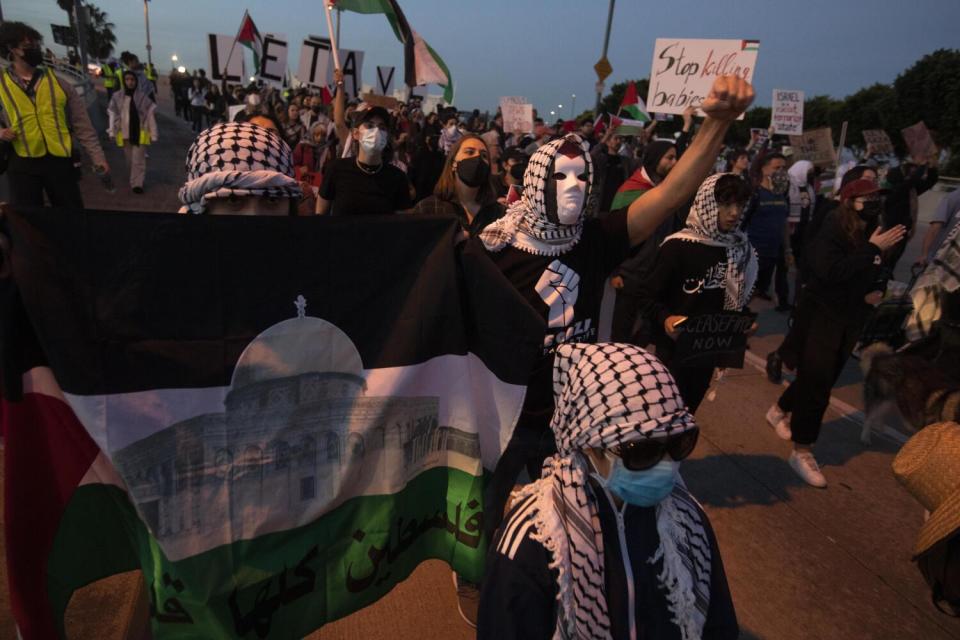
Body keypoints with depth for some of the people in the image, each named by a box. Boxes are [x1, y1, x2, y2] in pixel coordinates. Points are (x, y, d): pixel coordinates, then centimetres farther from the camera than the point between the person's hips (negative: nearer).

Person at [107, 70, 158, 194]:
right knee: (130, 161, 14)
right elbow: (113, 115, 2)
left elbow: (150, 115, -1)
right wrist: (112, 131, -6)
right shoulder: (117, 97, 0)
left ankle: (137, 184, -2)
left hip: (140, 133, -2)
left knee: (138, 160, -5)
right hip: (124, 133, 2)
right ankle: (136, 180, 32)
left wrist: (153, 134, -4)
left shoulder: (142, 97, -4)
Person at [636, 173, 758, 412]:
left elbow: (737, 298, 13)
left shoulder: (740, 249, 1)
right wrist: (664, 319, -34)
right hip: (675, 349, -5)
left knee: (687, 412, 21)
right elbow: (646, 295, -17)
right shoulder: (678, 246, -19)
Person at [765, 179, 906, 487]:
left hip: (852, 318, 7)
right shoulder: (832, 230, -18)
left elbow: (879, 272, 17)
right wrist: (872, 249, -29)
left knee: (819, 378, 17)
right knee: (817, 381, -7)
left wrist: (879, 290, -4)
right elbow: (830, 271, -34)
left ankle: (780, 411, 43)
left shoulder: (876, 232, 2)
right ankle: (802, 452, 6)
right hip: (819, 313, -7)